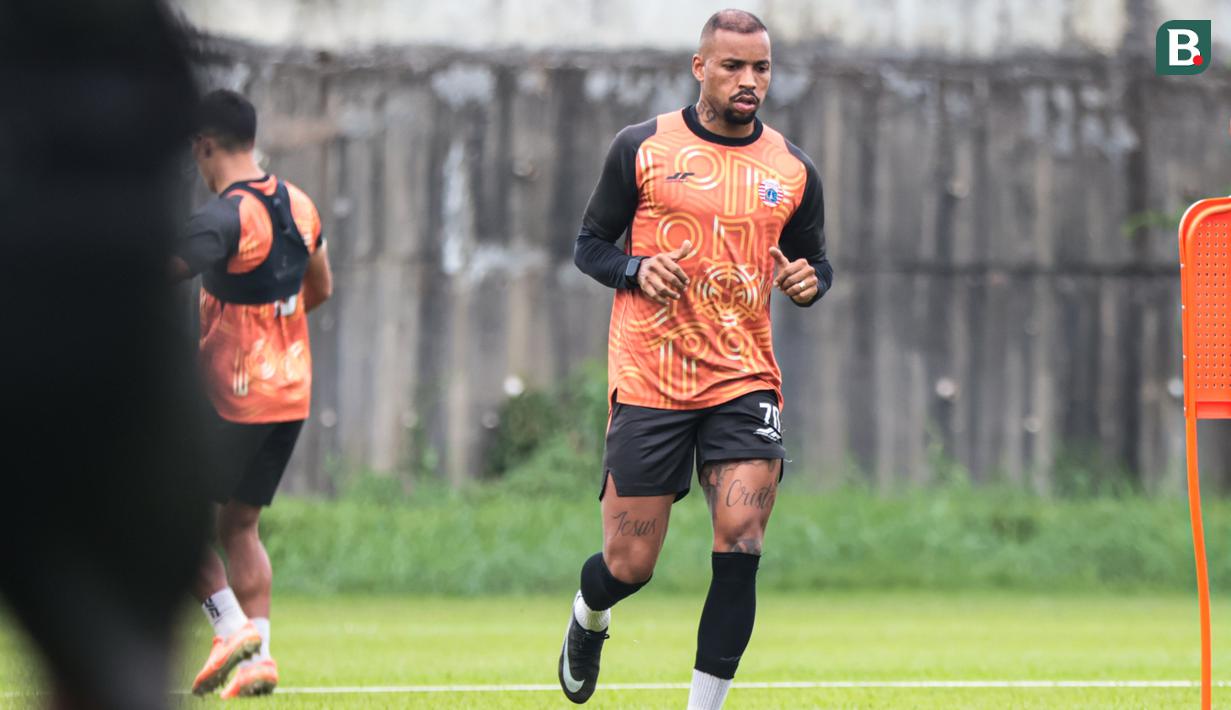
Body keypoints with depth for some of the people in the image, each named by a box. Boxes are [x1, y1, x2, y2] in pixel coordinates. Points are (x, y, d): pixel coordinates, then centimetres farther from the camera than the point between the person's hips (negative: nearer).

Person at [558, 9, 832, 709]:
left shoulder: (794, 171, 7)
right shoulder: (642, 147, 1)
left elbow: (814, 260, 20)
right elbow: (590, 244, 8)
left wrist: (810, 278, -4)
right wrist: (637, 269, -12)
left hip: (746, 381, 2)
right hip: (649, 381, -2)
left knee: (741, 545, -17)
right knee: (630, 567, 1)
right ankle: (590, 618, 38)